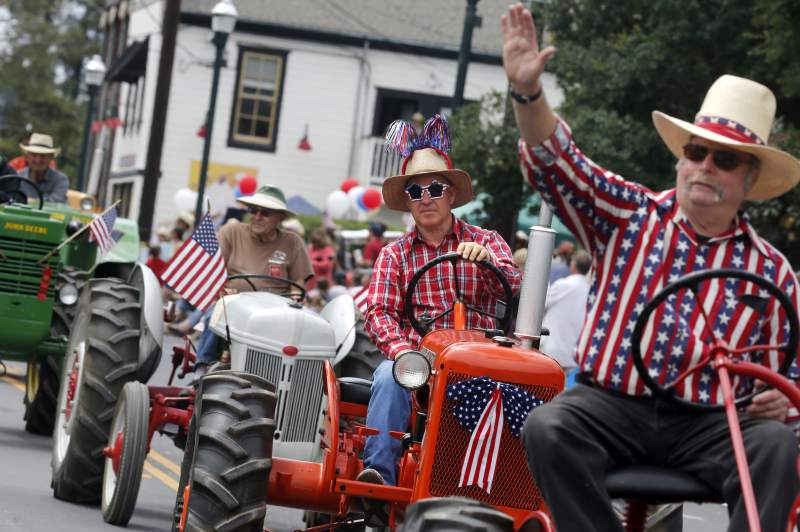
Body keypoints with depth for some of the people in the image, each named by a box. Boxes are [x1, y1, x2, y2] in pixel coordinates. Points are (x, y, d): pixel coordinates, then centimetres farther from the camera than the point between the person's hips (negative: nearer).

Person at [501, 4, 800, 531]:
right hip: (609, 404, 0)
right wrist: (528, 91, -19)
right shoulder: (629, 216, 11)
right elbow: (557, 161, -1)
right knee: (548, 427, -31)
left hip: (709, 424, 0)